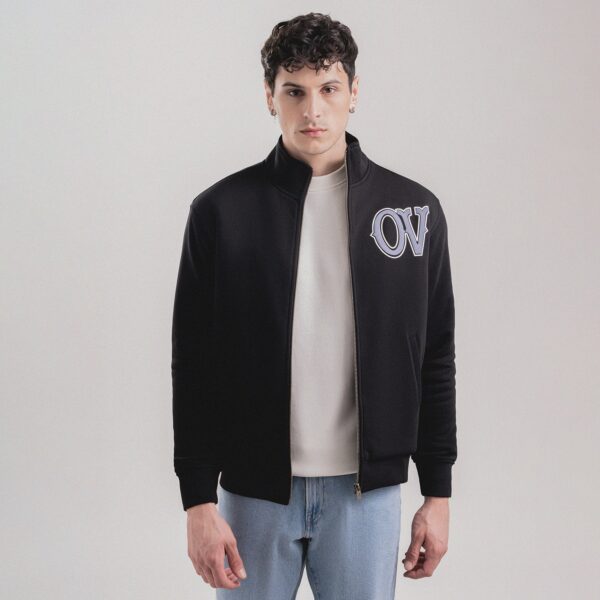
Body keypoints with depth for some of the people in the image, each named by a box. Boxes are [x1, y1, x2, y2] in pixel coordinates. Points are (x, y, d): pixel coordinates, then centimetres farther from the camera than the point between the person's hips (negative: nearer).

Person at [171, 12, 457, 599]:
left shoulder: (414, 208, 2)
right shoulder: (221, 211, -2)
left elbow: (434, 362, 6)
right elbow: (193, 368, -1)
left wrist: (437, 494, 5)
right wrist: (198, 501, -5)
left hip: (367, 490, 1)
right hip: (254, 487, -1)